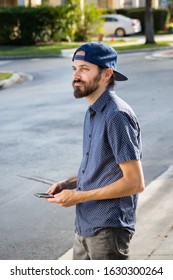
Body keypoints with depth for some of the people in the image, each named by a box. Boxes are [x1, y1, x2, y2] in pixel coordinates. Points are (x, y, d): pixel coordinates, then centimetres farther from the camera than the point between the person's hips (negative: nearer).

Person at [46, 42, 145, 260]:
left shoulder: (117, 116, -19)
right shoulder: (93, 113, 11)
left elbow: (134, 182, -21)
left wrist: (78, 196, -17)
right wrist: (69, 184, 3)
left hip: (109, 228, -9)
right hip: (85, 226, 9)